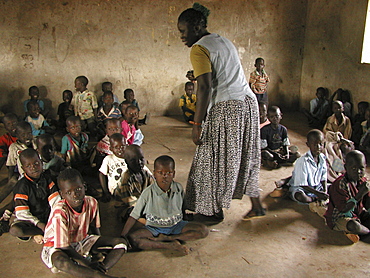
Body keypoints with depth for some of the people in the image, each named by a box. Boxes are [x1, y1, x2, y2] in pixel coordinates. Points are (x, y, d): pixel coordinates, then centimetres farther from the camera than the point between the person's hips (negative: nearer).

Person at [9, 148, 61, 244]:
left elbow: (55, 200, -5)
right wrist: (39, 224, -27)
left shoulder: (46, 178, 0)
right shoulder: (22, 186, -14)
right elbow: (21, 213, -19)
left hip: (47, 214, 4)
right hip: (30, 218, -4)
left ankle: (37, 234, -12)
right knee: (14, 230, -33)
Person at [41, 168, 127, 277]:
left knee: (121, 243, -12)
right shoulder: (60, 212, -29)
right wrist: (88, 264, -27)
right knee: (60, 261, -44)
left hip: (81, 241, 6)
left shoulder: (91, 203, -14)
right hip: (56, 247, -5)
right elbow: (64, 247, -26)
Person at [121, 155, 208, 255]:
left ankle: (165, 238, -18)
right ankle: (171, 245, -26)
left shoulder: (179, 189, -8)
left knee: (203, 230, -17)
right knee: (132, 238, -29)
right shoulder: (148, 193, -15)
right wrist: (122, 237, -16)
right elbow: (134, 216, -11)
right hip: (154, 228, -2)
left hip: (176, 225, 2)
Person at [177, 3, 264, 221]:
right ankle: (257, 205, 28)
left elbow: (205, 88, -20)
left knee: (216, 161, 5)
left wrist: (197, 125, -19)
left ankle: (216, 211, 19)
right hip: (249, 102, 9)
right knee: (245, 157, 18)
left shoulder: (199, 49, -9)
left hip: (226, 107, -9)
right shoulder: (224, 42, 18)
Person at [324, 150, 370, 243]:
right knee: (353, 226, -37)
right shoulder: (340, 184, -23)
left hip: (359, 214, 8)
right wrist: (360, 194, -32)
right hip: (339, 218, -8)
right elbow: (344, 209, -27)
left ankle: (354, 233, -11)